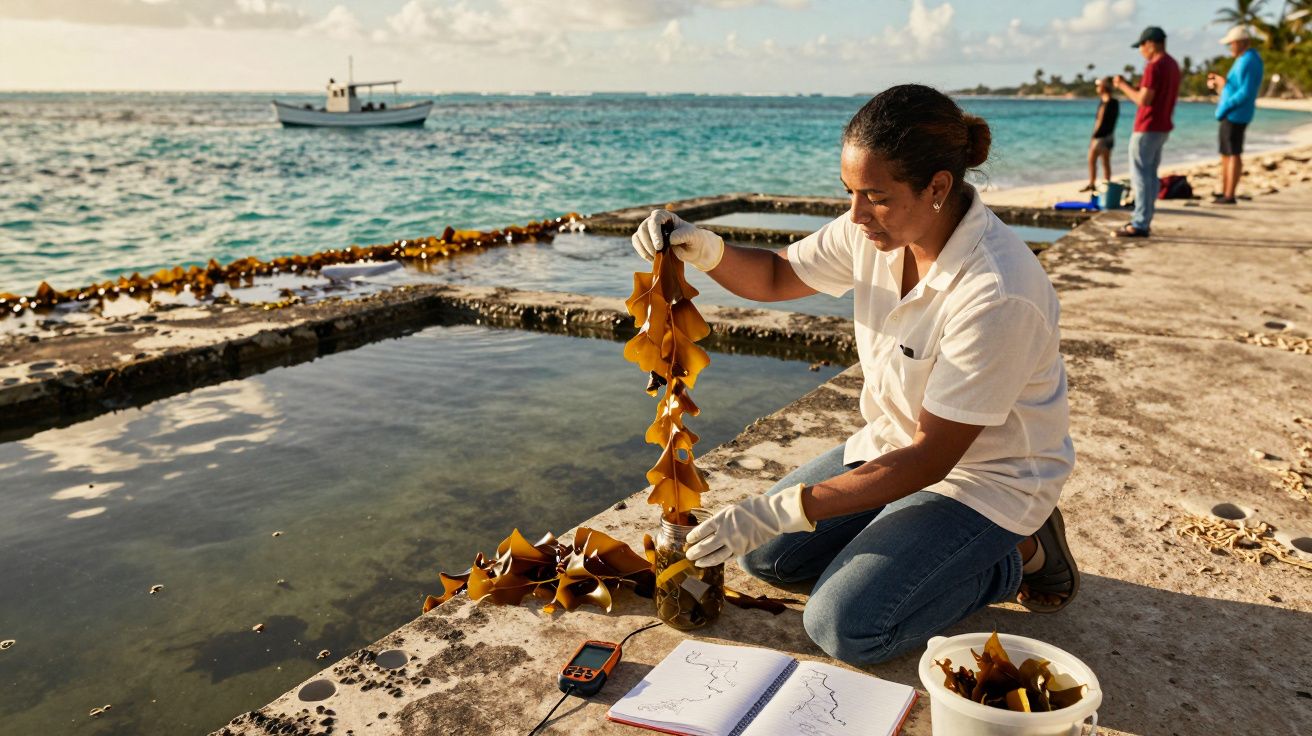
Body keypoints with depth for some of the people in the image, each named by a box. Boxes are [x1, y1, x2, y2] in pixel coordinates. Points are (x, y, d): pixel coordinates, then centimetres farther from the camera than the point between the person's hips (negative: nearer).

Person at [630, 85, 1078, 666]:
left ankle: (1016, 556, 2)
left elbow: (930, 459, -29)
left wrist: (780, 512, -30)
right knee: (763, 554, 3)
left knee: (844, 627, -19)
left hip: (983, 479, -7)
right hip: (894, 443, 7)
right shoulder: (879, 228, -12)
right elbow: (775, 278, 3)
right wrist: (705, 249, -20)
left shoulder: (997, 294, -33)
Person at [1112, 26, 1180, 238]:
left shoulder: (1154, 66, -16)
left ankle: (1140, 225, -9)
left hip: (1147, 129, -9)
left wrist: (1123, 86, -8)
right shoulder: (1173, 65, 14)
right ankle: (1144, 221, 16)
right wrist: (1132, 87, 15)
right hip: (1162, 128, 9)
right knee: (1150, 175, 13)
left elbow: (1144, 100, -20)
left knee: (1140, 176, -7)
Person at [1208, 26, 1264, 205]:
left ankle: (1230, 195, -7)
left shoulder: (1249, 62, -15)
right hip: (1230, 114, 10)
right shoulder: (1243, 60, 16)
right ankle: (1224, 192, 19)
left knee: (1233, 154, -8)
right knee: (1225, 153, 13)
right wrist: (1219, 84, 9)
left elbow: (1246, 93, -21)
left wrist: (1225, 106, -18)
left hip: (1236, 115, -10)